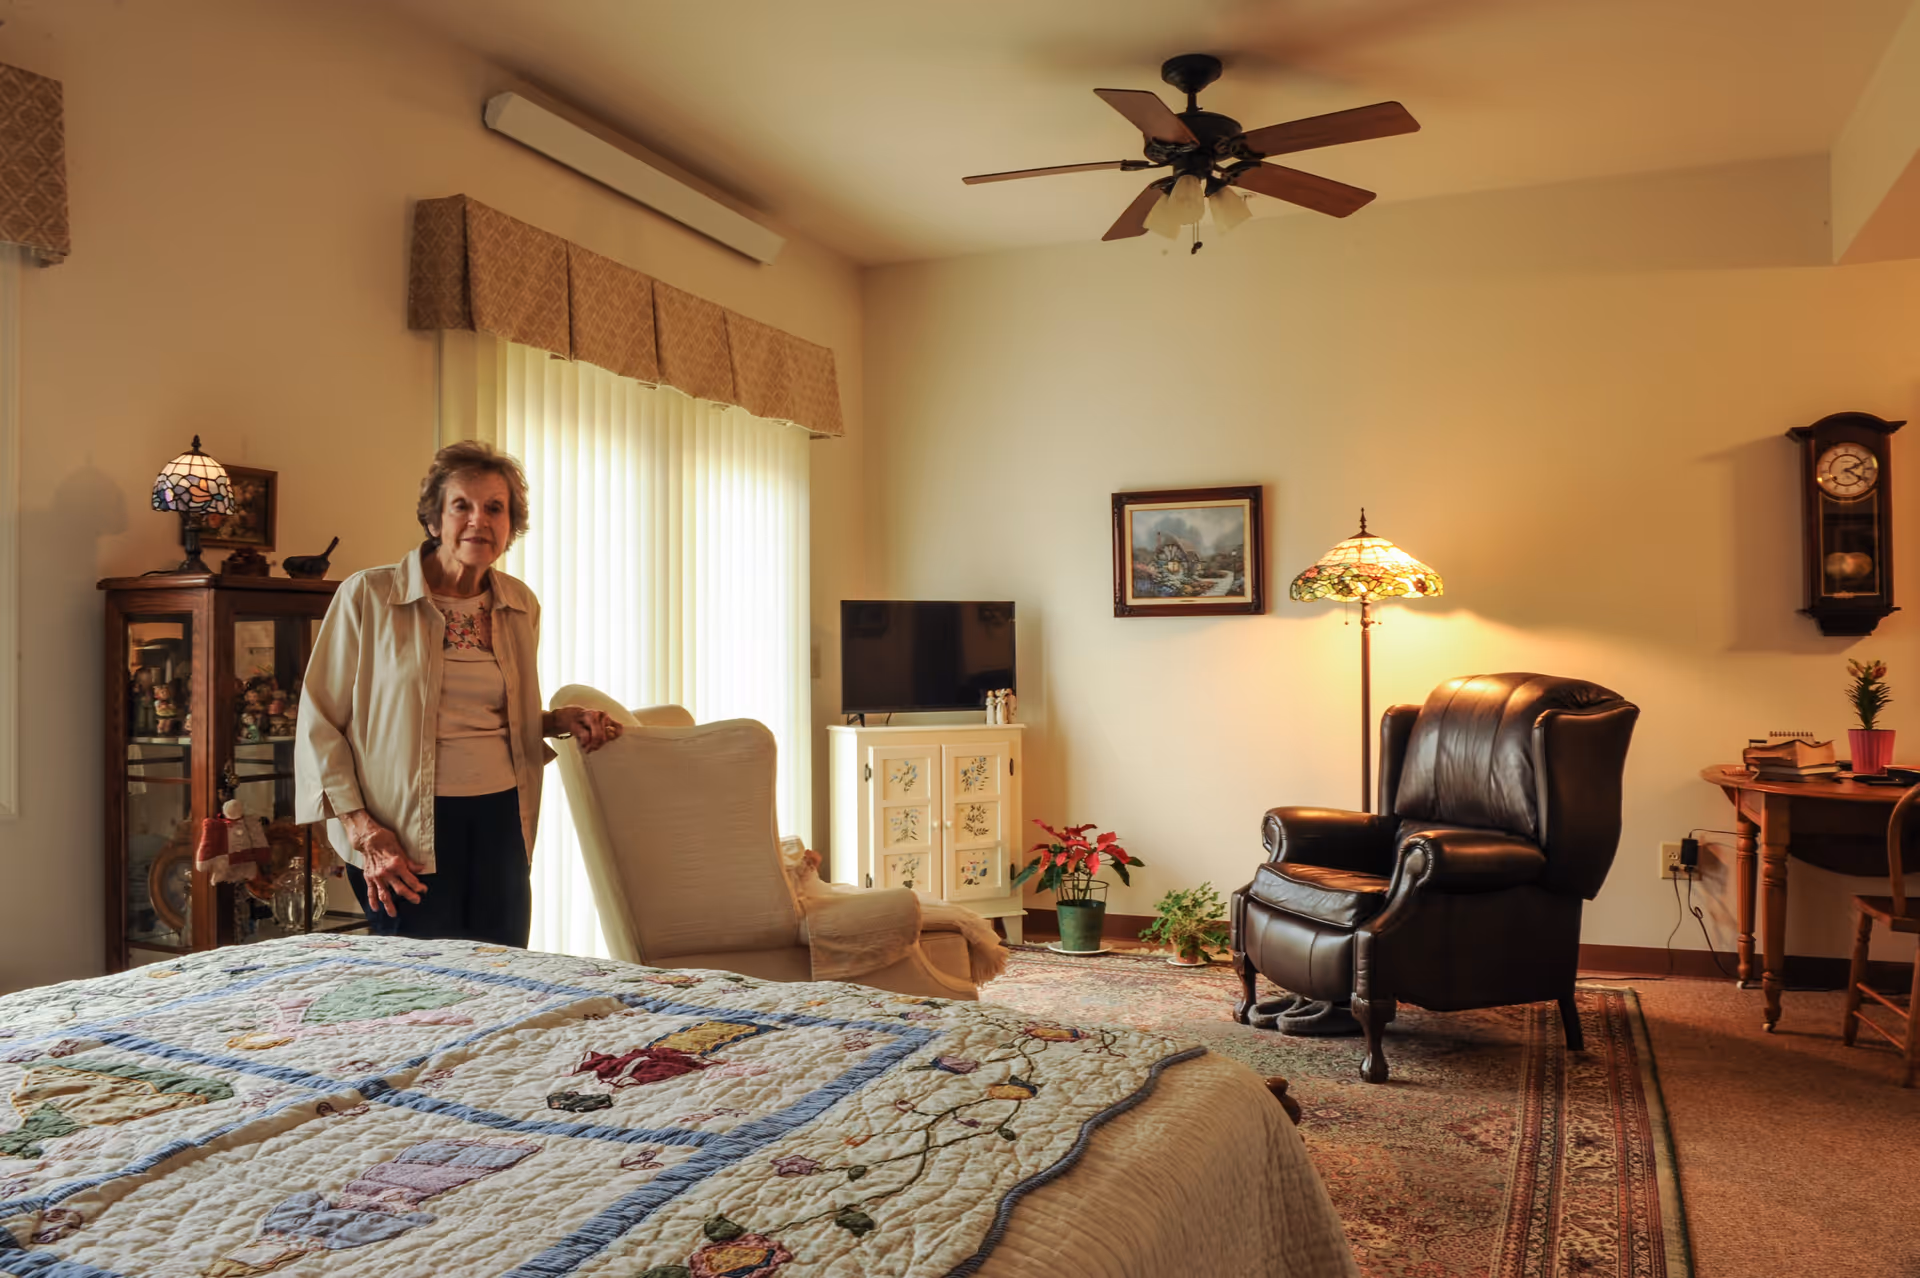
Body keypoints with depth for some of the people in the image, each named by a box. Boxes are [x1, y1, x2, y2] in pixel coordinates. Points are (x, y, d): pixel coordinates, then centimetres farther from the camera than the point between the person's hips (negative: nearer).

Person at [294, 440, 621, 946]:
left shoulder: (520, 605, 8)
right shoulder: (367, 596, -6)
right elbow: (319, 722, -4)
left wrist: (561, 721, 2)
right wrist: (362, 831, -10)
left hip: (499, 819, 4)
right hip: (405, 832, -4)